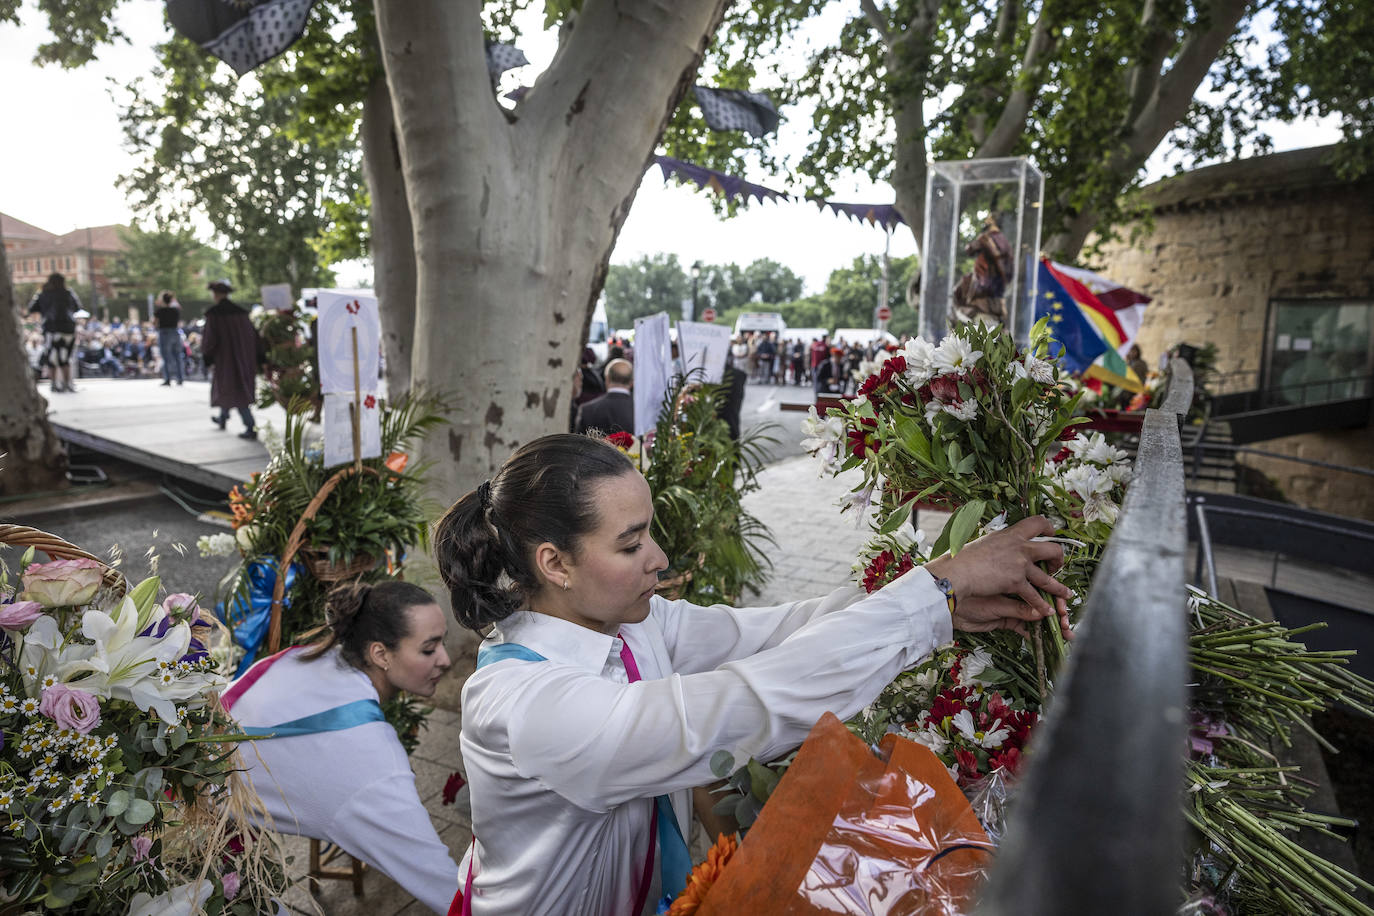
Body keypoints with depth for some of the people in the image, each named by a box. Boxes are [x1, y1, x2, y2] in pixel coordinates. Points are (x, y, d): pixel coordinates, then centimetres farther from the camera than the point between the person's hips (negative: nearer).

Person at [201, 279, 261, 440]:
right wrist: (257, 359, 11)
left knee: (235, 392, -4)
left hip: (226, 357, -6)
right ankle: (222, 419, 40)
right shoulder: (241, 311, 4)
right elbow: (253, 334, 6)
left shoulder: (214, 313, -12)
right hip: (244, 357, 7)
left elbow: (209, 338, -13)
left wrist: (206, 355, 5)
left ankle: (251, 428, -11)